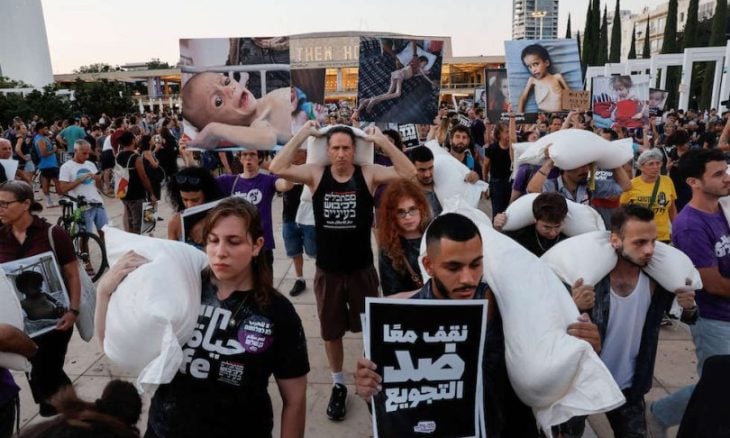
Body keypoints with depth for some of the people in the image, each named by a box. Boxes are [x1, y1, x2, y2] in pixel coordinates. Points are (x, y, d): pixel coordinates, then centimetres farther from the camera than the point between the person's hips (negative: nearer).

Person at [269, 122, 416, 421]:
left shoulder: (368, 174, -8)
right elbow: (277, 168, -19)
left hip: (362, 269, -1)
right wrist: (303, 134, -18)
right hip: (327, 271, 1)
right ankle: (338, 384, 39)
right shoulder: (316, 174, -6)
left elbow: (409, 173, -19)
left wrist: (381, 140, -21)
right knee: (331, 331, 17)